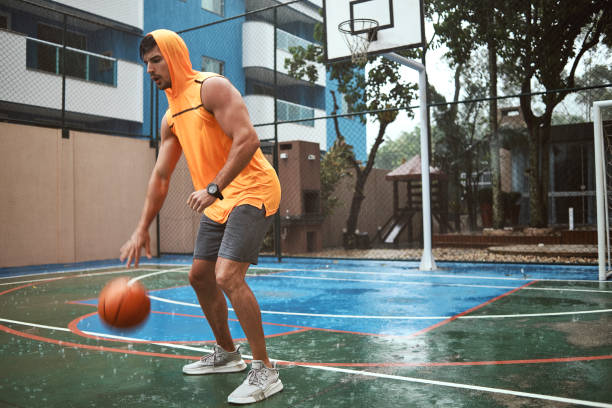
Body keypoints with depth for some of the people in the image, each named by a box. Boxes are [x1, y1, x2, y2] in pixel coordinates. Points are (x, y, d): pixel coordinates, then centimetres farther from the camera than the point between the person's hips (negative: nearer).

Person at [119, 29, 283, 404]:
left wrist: (214, 187, -29)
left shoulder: (211, 87, -10)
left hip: (252, 192, -9)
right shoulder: (171, 117, 16)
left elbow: (248, 139, -22)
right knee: (200, 276, 14)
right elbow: (161, 176, 17)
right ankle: (227, 354, 32)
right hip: (219, 203, 10)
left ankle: (265, 372, -8)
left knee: (228, 276, -21)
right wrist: (142, 230, 11)